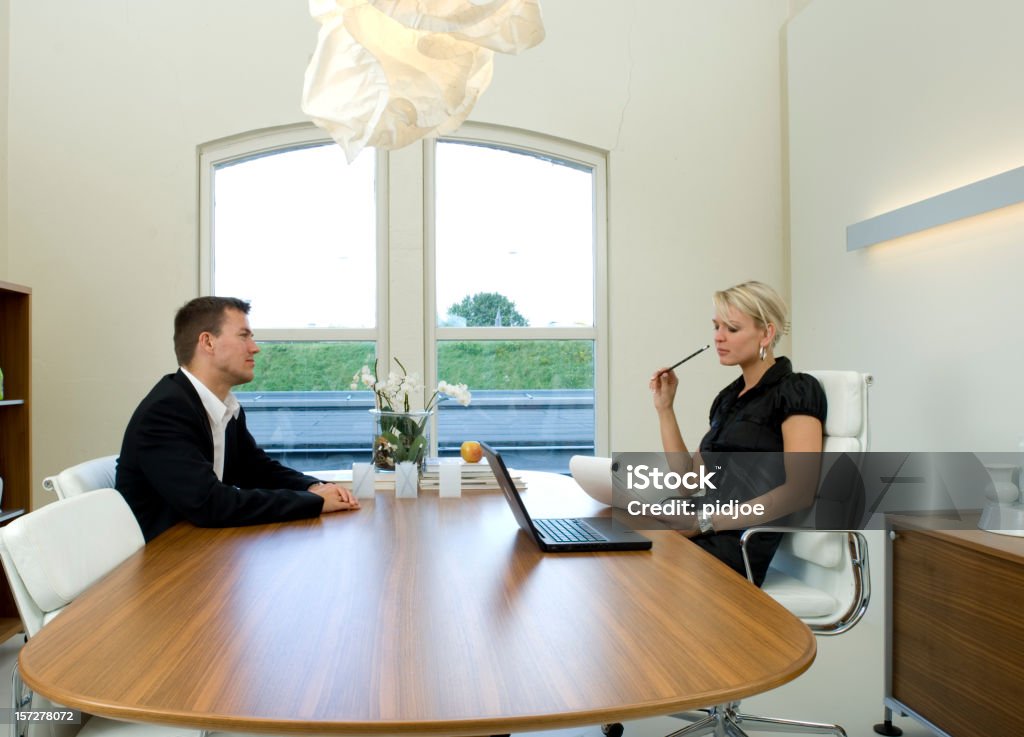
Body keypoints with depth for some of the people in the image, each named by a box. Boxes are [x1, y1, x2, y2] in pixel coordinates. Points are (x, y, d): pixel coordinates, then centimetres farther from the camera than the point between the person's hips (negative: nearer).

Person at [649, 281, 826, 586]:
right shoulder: (729, 397, 19)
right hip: (707, 536, 7)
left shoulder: (797, 391, -4)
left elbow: (799, 492, -16)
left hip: (746, 547, -7)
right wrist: (665, 408, 10)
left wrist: (706, 521, -18)